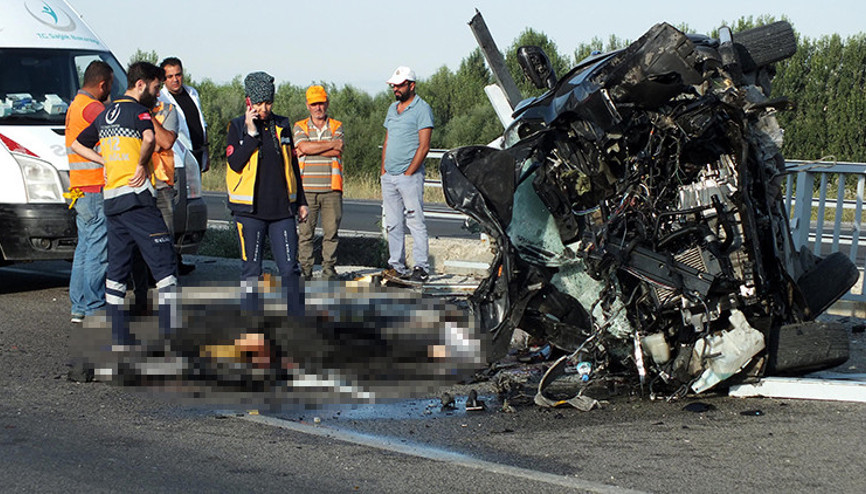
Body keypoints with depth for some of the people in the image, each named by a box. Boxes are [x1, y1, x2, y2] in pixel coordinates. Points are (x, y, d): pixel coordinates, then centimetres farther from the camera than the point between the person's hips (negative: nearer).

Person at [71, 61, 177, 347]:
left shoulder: (106, 114, 19)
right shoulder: (138, 110, -7)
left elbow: (77, 145, 28)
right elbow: (149, 138, -29)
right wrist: (142, 163, -12)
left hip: (111, 199, 8)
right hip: (137, 197, -8)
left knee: (117, 268, 10)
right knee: (163, 262, -5)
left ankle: (118, 336, 9)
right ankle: (171, 331, -10)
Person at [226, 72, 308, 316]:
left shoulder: (282, 126, 10)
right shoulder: (237, 127, -1)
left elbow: (293, 165, 18)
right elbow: (235, 163, -14)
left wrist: (301, 202, 18)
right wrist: (251, 133, -17)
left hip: (282, 208, 3)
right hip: (250, 210, -3)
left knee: (289, 267, 0)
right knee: (251, 268, 2)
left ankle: (297, 318, 6)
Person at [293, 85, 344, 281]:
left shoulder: (337, 127, 10)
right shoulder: (300, 127, 9)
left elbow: (337, 152, -8)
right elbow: (304, 146, -11)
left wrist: (308, 150, -8)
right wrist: (330, 144, -8)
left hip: (331, 189, 1)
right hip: (307, 189, 0)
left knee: (331, 230, 0)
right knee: (305, 231, -1)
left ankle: (329, 268, 9)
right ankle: (305, 269, 5)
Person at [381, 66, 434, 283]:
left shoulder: (422, 109, -6)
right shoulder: (392, 108, 17)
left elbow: (424, 146, -11)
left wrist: (408, 173, -14)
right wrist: (383, 171, 11)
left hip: (410, 176, -7)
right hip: (389, 176, 7)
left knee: (416, 222, -7)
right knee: (392, 224, 8)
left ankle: (421, 267, -6)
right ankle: (396, 266, 13)